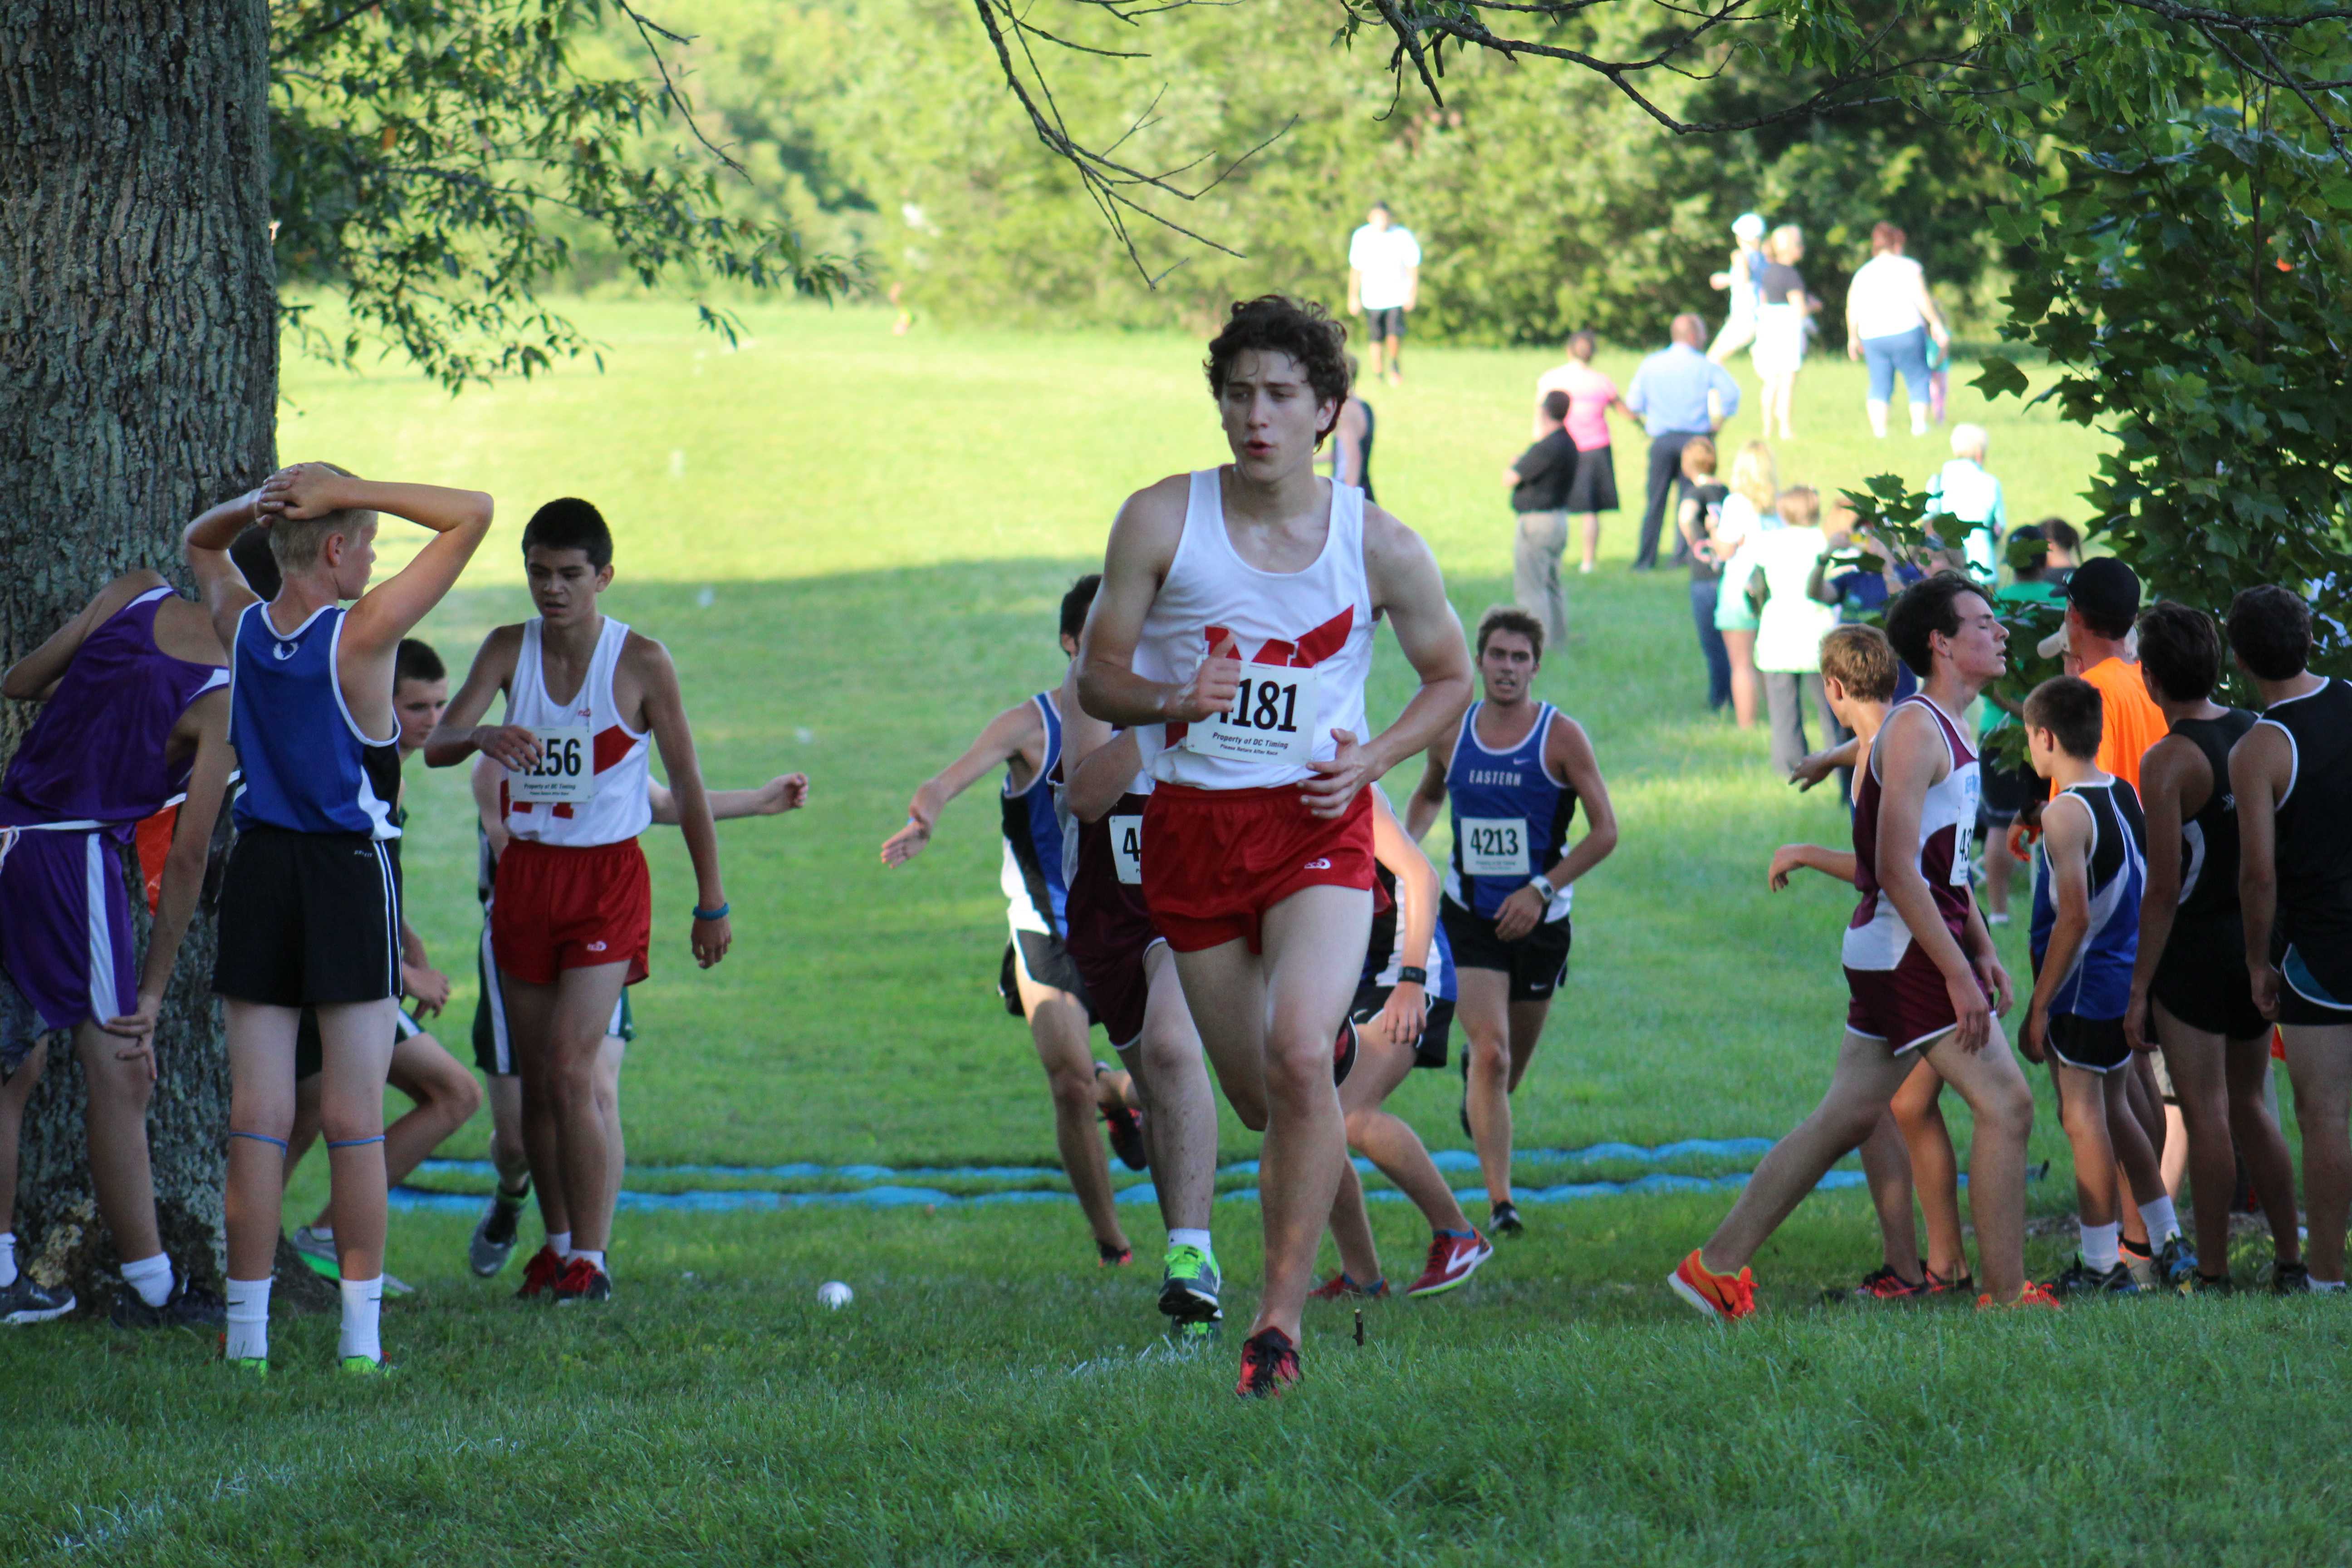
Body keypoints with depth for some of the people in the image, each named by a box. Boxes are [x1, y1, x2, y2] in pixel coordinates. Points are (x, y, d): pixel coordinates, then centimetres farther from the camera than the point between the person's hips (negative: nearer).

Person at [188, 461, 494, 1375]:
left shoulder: (241, 625, 1)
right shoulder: (365, 633, -13)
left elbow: (198, 543, 25)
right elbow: (474, 514, -10)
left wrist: (250, 508, 3)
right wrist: (351, 494, -12)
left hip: (259, 869, 4)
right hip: (351, 873, -4)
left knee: (258, 1120, 3)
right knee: (354, 1123, 0)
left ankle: (246, 1333, 2)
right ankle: (361, 1334, 1)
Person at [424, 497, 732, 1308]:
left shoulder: (641, 662, -7)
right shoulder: (509, 649, 2)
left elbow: (687, 783, -1)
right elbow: (434, 744, -7)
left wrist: (711, 901, 0)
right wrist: (482, 737, -31)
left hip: (608, 876, -4)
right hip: (526, 873, 4)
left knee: (572, 1067, -15)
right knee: (537, 1079, 7)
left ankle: (591, 1259, -11)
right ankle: (560, 1241, 20)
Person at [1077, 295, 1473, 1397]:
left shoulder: (1379, 547, -3)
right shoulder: (1160, 521, -3)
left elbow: (1450, 676, 12)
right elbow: (1097, 678, 2)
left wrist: (1368, 761, -5)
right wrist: (1171, 701, -20)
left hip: (1315, 822, -2)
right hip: (1190, 822, 2)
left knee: (1297, 1054, -25)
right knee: (1259, 1090, 8)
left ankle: (1281, 1316, -19)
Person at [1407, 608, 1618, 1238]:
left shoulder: (1562, 737, -9)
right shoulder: (1452, 734, 0)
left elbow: (1605, 832, -9)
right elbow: (1428, 796, 21)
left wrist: (1542, 889, -18)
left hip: (1539, 919, 0)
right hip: (1469, 915, 0)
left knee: (1511, 1064, 15)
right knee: (1491, 1054, -16)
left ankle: (1474, 1070, 53)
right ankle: (1499, 1202, -15)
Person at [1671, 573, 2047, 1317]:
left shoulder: (1946, 728, 17)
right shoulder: (1915, 728, -15)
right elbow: (1897, 870, -21)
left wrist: (1982, 949, 20)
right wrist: (1958, 975, -23)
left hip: (1889, 950, 10)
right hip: (1910, 948, -10)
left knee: (1848, 1117, 10)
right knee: (2005, 1104, -8)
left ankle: (1718, 1266, 13)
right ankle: (2006, 1296, -4)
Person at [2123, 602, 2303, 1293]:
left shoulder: (2168, 762, -15)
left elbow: (2165, 889, -17)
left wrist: (2138, 990, -13)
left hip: (2194, 947, -7)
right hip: (2257, 944, 7)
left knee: (2206, 1116, -2)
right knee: (2248, 1107, 16)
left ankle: (2212, 1274, 1)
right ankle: (2290, 1262, 15)